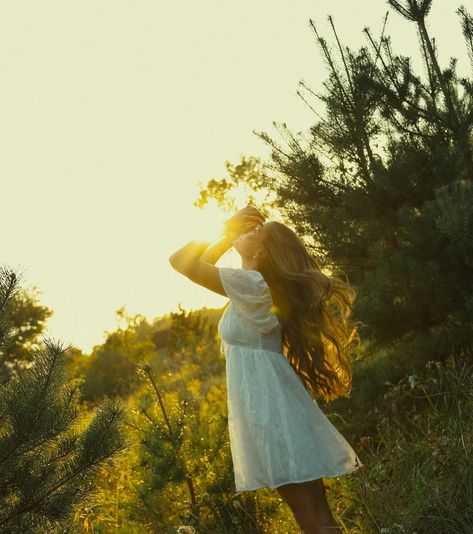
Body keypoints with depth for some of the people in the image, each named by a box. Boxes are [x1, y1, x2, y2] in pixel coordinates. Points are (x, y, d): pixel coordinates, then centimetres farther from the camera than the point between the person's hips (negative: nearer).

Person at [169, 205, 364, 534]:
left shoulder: (249, 284, -13)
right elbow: (205, 263, 30)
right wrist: (229, 234, 19)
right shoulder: (261, 286, 14)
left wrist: (227, 230, 0)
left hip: (269, 408, -9)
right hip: (271, 404, 9)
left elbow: (180, 260, -8)